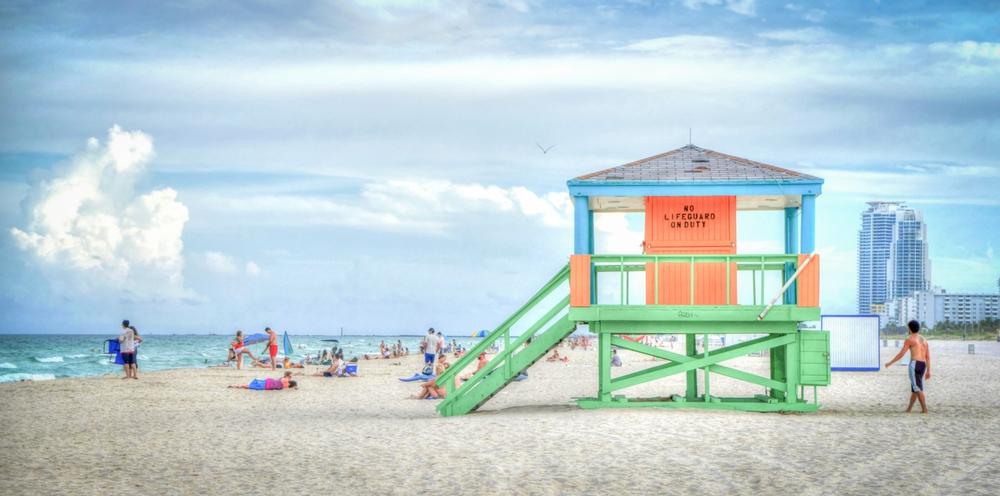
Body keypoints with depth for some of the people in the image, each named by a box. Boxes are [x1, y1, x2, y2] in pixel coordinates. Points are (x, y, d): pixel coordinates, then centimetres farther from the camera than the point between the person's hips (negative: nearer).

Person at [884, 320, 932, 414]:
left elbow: (901, 354, -6)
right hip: (923, 366, 7)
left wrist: (890, 363, 4)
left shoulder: (909, 339, -3)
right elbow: (928, 357, 15)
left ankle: (924, 409, -13)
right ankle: (909, 408, 20)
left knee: (918, 388, -7)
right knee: (914, 388, 15)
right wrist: (928, 371, 16)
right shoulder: (924, 340, 18)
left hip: (915, 364, -7)